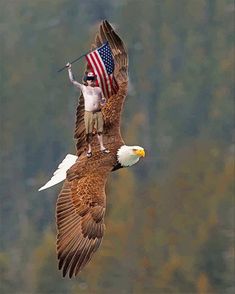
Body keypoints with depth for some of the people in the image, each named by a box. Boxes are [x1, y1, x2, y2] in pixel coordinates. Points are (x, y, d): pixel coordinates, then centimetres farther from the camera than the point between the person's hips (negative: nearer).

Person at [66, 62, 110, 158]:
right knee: (89, 132, 1)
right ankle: (89, 149, 8)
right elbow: (72, 81, 1)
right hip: (88, 113, -2)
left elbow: (103, 99, 18)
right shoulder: (84, 88, 5)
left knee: (99, 130, 8)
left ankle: (102, 147, 17)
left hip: (98, 112, 2)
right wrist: (69, 69, -4)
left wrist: (103, 102, -6)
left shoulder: (98, 89, 13)